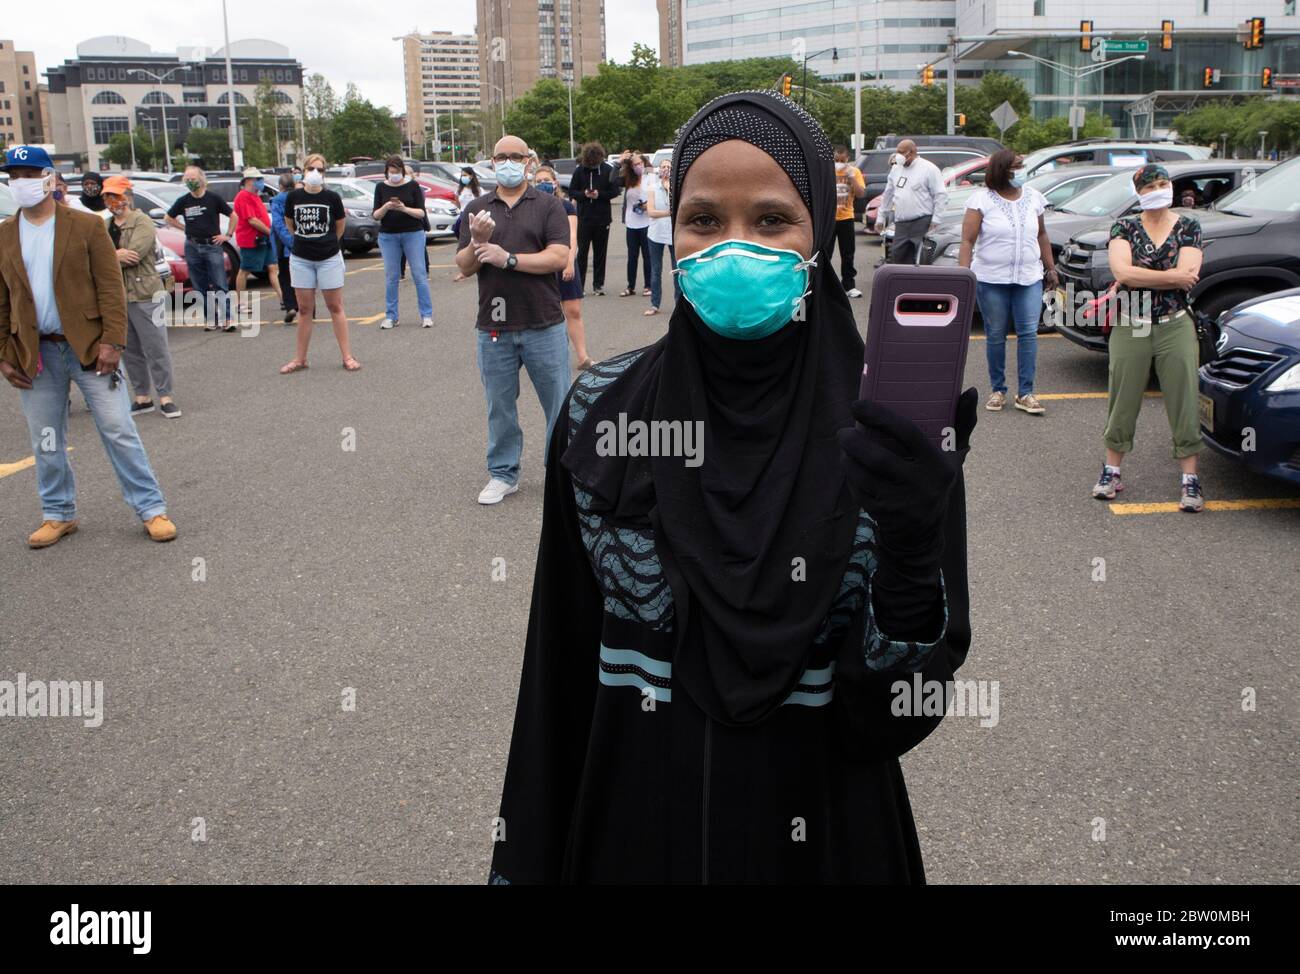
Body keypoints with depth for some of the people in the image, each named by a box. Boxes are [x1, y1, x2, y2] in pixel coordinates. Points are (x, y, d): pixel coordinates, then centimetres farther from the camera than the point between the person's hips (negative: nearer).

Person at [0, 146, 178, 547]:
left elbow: (111, 288, -6)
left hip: (89, 347, -3)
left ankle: (151, 508, 8)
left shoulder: (87, 226, -3)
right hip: (35, 355, 4)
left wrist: (112, 342, -13)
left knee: (119, 432, -1)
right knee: (46, 443, 12)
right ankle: (58, 514, 27)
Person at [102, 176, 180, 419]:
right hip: (116, 297, 7)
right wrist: (116, 256, -13)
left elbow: (132, 255, -20)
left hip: (144, 295, -7)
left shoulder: (142, 224, -7)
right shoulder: (105, 228, 16)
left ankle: (165, 398, 3)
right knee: (130, 351, 11)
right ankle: (142, 398, 19)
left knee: (156, 349, -3)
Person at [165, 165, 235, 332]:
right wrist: (185, 228, 9)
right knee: (201, 287, 4)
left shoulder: (214, 199, -1)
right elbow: (168, 218, 19)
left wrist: (228, 235, 3)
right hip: (192, 247, 3)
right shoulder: (183, 201, 6)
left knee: (220, 285, -9)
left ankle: (226, 320, -11)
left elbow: (234, 216, 8)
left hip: (213, 246, -3)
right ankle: (210, 320, 10)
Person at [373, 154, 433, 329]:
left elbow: (421, 213, -4)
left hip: (413, 234, -2)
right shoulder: (381, 187, 5)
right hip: (388, 235, 2)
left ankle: (426, 315, 1)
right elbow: (376, 215, 3)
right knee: (390, 277, 2)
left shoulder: (412, 185, 0)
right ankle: (390, 316, 9)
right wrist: (386, 207, -18)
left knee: (420, 274, -4)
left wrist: (405, 209, -21)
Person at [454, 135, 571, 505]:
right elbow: (464, 267, 5)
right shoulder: (476, 210, 9)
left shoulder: (548, 206, 1)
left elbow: (559, 257, -11)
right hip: (494, 328, 2)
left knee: (559, 404, 5)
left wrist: (509, 258, -16)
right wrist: (478, 242, -16)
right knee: (500, 407, 12)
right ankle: (503, 474, 25)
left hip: (544, 326, -2)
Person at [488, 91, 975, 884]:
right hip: (632, 829, 1)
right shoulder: (604, 412, -9)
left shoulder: (889, 421, -13)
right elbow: (561, 669, -3)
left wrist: (914, 546, -32)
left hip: (824, 835, 0)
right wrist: (531, 861, 0)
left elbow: (898, 712, -15)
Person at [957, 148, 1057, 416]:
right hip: (991, 279, -3)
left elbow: (1041, 235, 19)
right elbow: (967, 241, -9)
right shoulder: (982, 198, -4)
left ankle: (1025, 393, 1)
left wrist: (1050, 268, 18)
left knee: (1029, 333, -4)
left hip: (1029, 278, 3)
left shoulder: (1032, 196, 9)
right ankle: (998, 390, 16)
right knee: (995, 336, 4)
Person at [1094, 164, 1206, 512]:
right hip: (1130, 328, 0)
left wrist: (1136, 277, -11)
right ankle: (1112, 472, 20)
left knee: (1184, 403, 0)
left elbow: (1189, 274, -11)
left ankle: (1190, 480, 7)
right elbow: (1121, 271, -14)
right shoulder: (1124, 228, 3)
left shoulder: (1188, 227, 4)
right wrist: (1173, 276, -11)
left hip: (1175, 327, 0)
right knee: (1122, 402, 7)